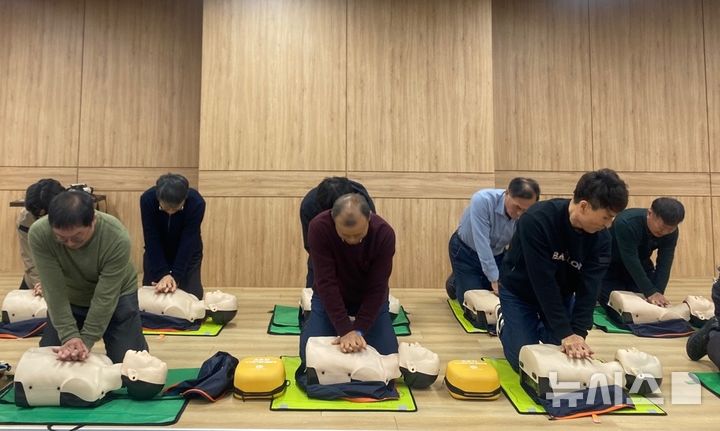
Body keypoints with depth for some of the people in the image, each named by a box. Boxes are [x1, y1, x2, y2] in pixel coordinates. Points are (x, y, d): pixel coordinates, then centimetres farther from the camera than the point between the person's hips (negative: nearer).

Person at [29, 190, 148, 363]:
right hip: (68, 299, 2)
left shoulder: (117, 238, -34)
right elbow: (55, 291, -24)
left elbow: (105, 297, -26)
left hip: (116, 297, -2)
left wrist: (86, 340, -27)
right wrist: (69, 336, -28)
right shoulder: (39, 234, -28)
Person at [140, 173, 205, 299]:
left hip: (188, 253, -1)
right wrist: (162, 274, -32)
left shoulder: (196, 202, -32)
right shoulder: (147, 199, -29)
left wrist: (176, 275, -35)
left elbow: (188, 242, -29)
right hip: (156, 253, 1)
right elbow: (152, 240, -26)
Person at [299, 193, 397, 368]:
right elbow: (326, 282, -30)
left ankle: (356, 325, 18)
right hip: (330, 298, 0)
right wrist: (345, 330, -34)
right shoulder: (319, 228, -30)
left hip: (369, 299, 0)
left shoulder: (384, 234, -28)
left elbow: (377, 287, -23)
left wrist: (358, 330, -29)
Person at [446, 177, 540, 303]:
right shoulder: (482, 200, -36)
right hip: (466, 250, -4)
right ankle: (455, 282, 26)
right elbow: (482, 244, -37)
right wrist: (495, 280, -38)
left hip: (496, 254, 4)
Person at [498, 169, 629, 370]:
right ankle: (505, 323, 22)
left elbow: (588, 288, -20)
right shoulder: (536, 220, -35)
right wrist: (565, 333, -33)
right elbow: (543, 281, -34)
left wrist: (578, 332, -31)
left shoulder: (601, 237, -18)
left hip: (562, 295, 5)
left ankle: (541, 328, 29)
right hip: (520, 291, -4)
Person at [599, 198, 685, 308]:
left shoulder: (671, 232, -18)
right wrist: (650, 292, -40)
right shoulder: (626, 223, -37)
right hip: (611, 267, -5)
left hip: (641, 266, 5)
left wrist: (658, 293, -33)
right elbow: (631, 261, -37)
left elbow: (664, 264, -20)